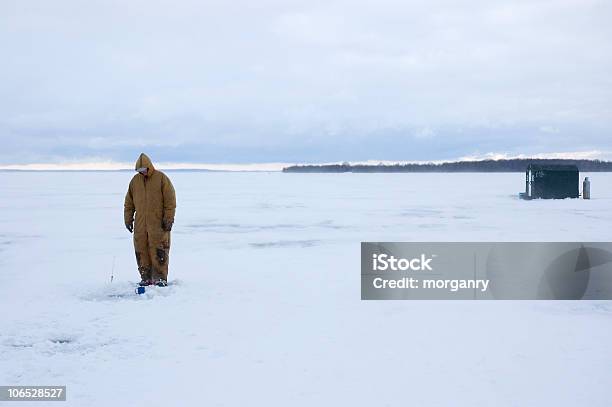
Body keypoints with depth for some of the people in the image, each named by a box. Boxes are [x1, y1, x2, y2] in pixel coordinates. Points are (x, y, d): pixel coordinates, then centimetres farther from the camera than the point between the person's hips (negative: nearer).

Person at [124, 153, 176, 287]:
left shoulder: (161, 178, -3)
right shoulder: (135, 180, 11)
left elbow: (170, 200, -5)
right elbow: (129, 202, 17)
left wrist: (168, 219, -9)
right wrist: (128, 218, 11)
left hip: (158, 223, -4)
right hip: (140, 224, 4)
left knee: (158, 250, -7)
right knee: (141, 251, 3)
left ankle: (160, 278, -2)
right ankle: (146, 277, 10)